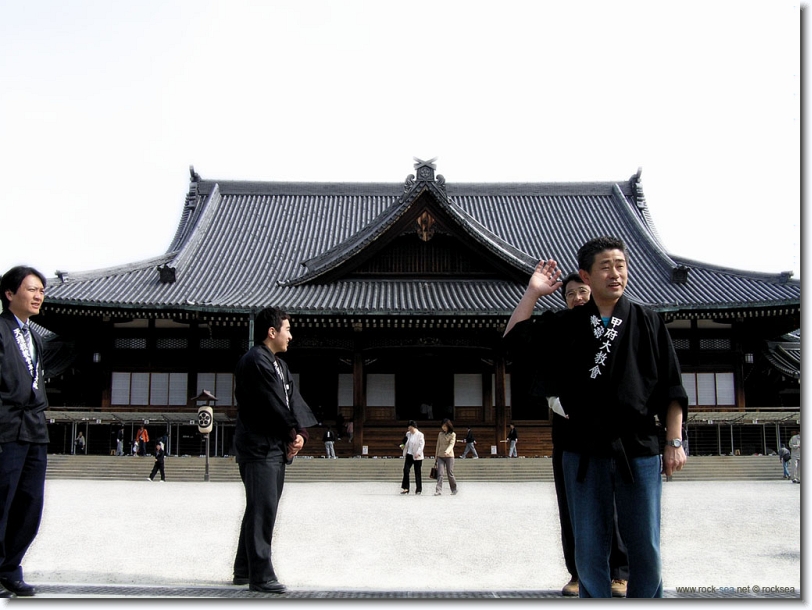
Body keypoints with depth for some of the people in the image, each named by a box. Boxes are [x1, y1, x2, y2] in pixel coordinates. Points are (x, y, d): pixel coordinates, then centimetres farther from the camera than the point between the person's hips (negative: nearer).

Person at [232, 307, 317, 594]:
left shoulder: (279, 364, 19)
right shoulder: (255, 361, -13)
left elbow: (294, 401, 10)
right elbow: (273, 404, -16)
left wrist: (300, 433, -6)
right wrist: (292, 434, -6)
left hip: (277, 448, 10)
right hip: (259, 448, -10)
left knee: (260, 511, 15)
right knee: (262, 511, -8)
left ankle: (244, 570, 26)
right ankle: (261, 576, -3)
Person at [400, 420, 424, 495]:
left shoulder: (420, 435, -10)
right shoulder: (408, 434, 9)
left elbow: (422, 445, -13)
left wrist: (418, 453, -22)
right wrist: (403, 446, -3)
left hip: (417, 457, -5)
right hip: (409, 455, 5)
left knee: (417, 473, 3)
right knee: (406, 470, -5)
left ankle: (418, 490, 11)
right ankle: (405, 488, 3)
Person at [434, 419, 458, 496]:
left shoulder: (452, 434, 0)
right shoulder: (440, 434, 12)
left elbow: (451, 444, -14)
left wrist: (447, 451, -33)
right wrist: (436, 456, 14)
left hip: (449, 456, -3)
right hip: (440, 456, 3)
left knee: (450, 474, 2)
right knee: (440, 473, -8)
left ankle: (454, 490, 20)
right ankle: (439, 490, -11)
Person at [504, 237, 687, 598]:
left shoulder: (648, 322, 5)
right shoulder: (565, 324, 8)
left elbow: (671, 389, 5)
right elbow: (514, 339, 5)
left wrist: (674, 441, -1)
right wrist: (533, 292, 3)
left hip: (638, 450, -1)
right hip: (583, 451, 1)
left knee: (646, 550, 6)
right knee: (590, 552, 11)